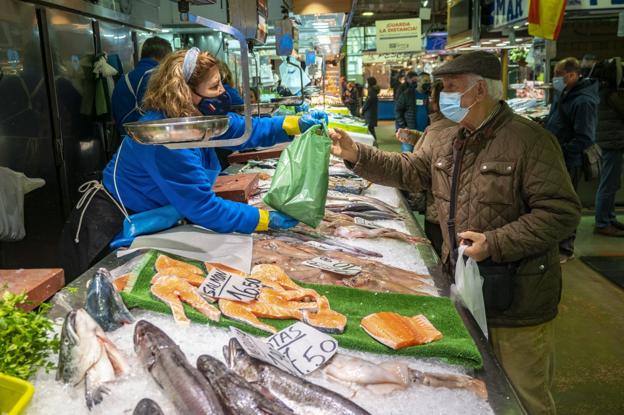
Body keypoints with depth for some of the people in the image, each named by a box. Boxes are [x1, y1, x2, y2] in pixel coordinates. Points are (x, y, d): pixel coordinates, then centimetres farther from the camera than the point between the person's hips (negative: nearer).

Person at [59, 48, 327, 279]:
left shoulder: (198, 115, -7)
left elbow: (244, 129, 2)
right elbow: (203, 207, -32)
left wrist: (297, 124, -10)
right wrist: (265, 220, -27)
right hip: (113, 228, -9)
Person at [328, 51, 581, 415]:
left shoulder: (529, 140, -18)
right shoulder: (449, 142, 7)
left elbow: (561, 212, -20)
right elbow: (407, 170, 14)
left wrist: (495, 243, -25)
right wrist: (356, 154, 3)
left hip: (516, 301, -7)